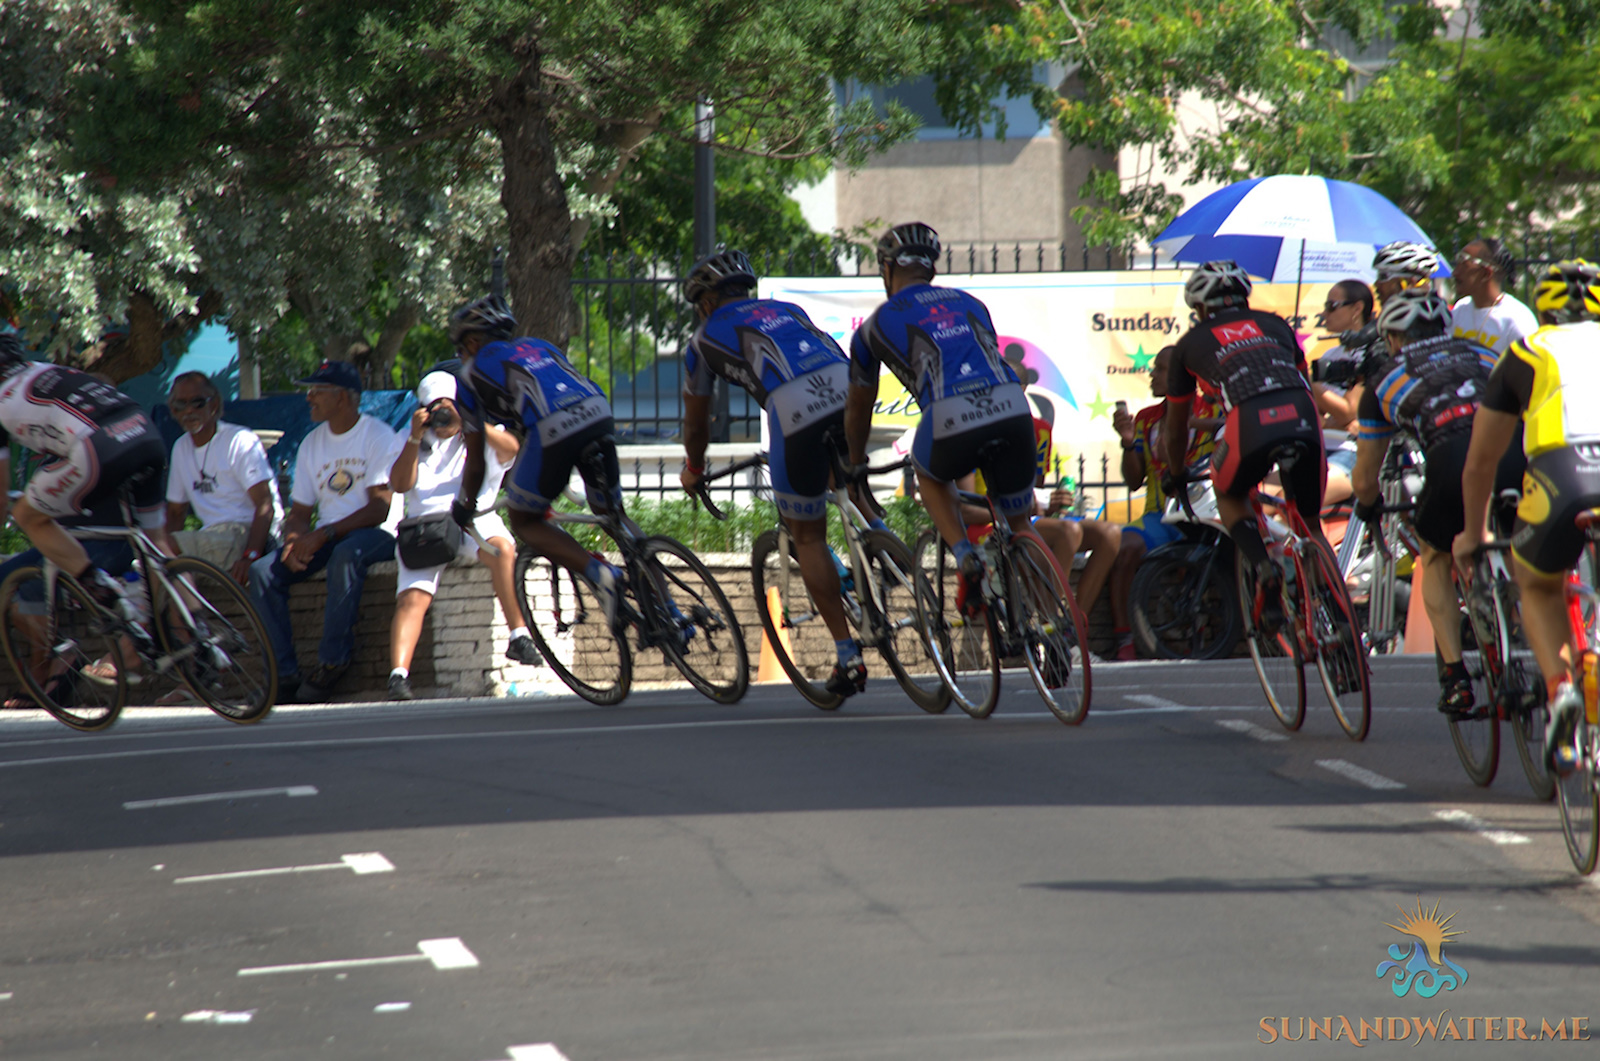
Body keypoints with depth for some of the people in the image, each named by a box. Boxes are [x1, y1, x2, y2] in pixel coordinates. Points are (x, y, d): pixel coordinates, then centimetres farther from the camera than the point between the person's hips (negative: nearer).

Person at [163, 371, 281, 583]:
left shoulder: (240, 440, -6)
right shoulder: (181, 448, 16)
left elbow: (265, 506, -14)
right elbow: (176, 512, 20)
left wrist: (250, 557, -28)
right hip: (214, 536, 7)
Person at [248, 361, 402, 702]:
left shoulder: (379, 437, -6)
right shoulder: (312, 444, 14)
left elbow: (380, 509, -16)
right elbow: (299, 513, 15)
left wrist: (325, 533, -25)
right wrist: (295, 539, -10)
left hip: (375, 534, -6)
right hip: (326, 538, 6)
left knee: (346, 553, -40)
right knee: (262, 571, -16)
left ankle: (332, 662, -32)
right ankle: (284, 673, -19)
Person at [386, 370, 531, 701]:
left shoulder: (481, 436, 14)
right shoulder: (416, 440, 19)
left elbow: (510, 448, -10)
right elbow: (400, 485, 5)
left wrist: (465, 422, -20)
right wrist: (415, 440, -7)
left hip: (475, 517, -1)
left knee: (501, 548, -35)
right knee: (412, 597, -21)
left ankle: (519, 637, -27)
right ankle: (398, 676, -31)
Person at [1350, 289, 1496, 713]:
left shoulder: (1385, 378, 30)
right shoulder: (1481, 356, 35)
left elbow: (1365, 480, 36)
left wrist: (1368, 506, 58)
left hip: (1453, 456, -2)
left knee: (1436, 557, 24)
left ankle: (1454, 675, 13)